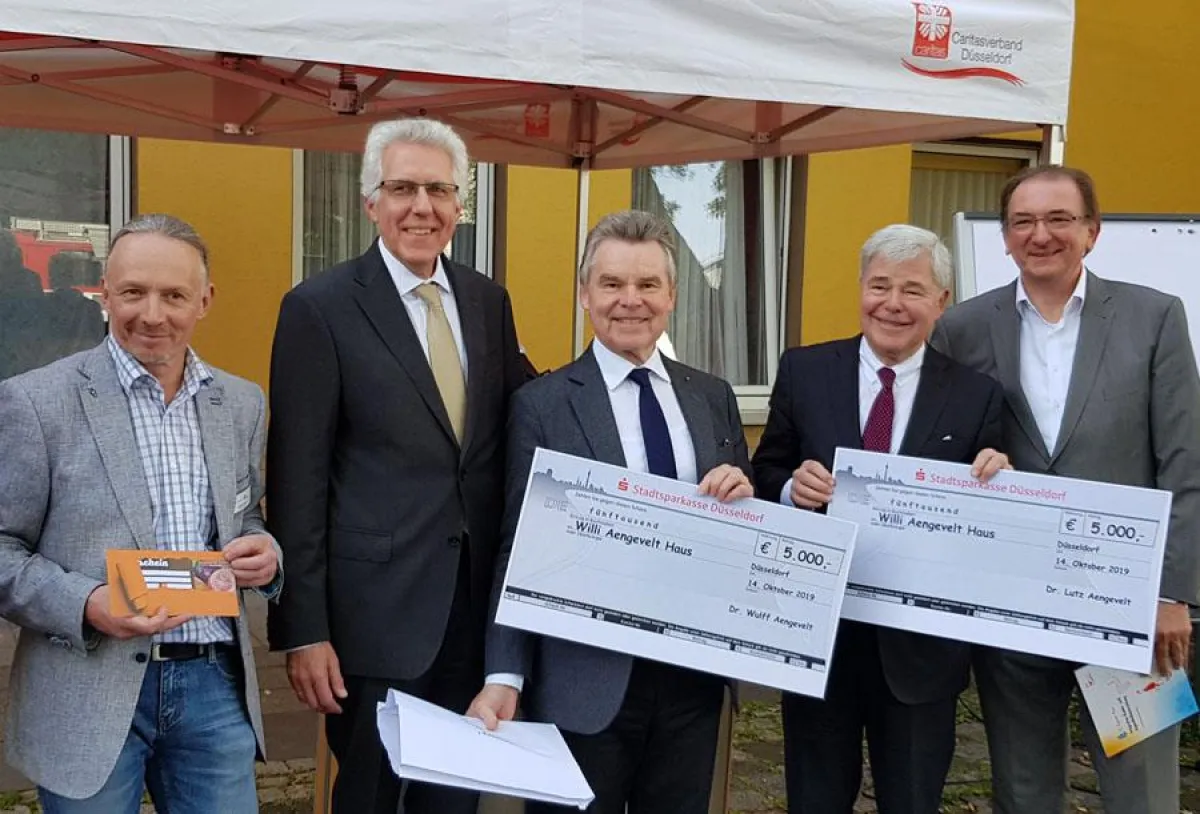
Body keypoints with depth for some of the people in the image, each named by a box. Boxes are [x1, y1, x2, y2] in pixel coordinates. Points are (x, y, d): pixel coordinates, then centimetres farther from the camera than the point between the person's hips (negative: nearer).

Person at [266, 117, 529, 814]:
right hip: (374, 607, -5)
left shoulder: (489, 301, 8)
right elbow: (298, 481, -9)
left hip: (477, 601, 5)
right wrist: (304, 629, -11)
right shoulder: (320, 308, -8)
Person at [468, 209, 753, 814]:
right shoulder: (541, 405, -5)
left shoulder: (713, 398, 8)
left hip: (693, 675, 4)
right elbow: (519, 552, -6)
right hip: (584, 681, -4)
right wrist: (505, 677, -15)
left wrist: (743, 495, -9)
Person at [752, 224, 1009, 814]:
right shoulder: (804, 372, -1)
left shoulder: (977, 395, -2)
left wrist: (996, 483, -22)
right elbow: (765, 477, 4)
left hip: (921, 641, 0)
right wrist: (792, 487, -18)